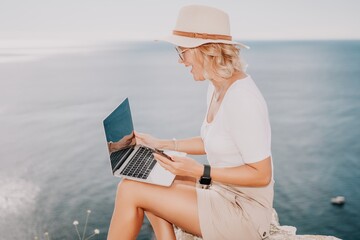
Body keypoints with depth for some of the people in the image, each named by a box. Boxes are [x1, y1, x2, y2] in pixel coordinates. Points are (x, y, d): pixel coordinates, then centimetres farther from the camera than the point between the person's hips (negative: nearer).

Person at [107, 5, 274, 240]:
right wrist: (163, 144, 12)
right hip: (223, 191, 9)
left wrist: (200, 171, -27)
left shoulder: (241, 99, -26)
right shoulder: (217, 87, 4)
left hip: (244, 211, -9)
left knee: (130, 190, -9)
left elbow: (262, 174, -22)